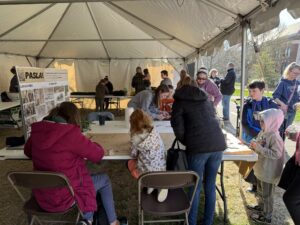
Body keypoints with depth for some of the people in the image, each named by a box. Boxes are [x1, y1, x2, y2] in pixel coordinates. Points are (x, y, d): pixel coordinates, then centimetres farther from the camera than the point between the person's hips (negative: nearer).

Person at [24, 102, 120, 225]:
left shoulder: (37, 131, -5)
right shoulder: (71, 133, -24)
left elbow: (28, 151, 16)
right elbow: (98, 154, -12)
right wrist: (90, 144, 8)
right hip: (64, 198, -6)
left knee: (88, 178, 27)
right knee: (104, 179, 16)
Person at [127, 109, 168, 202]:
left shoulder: (136, 137, -17)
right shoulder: (154, 130, -4)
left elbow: (134, 155, -2)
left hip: (147, 172, -4)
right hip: (162, 169, 4)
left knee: (129, 163, 23)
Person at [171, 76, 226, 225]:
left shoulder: (180, 100, 10)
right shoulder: (206, 99, 23)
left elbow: (177, 125, 0)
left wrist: (186, 142, 16)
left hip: (198, 147, -4)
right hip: (218, 144, 5)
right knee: (210, 186, 16)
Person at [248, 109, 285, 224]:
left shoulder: (274, 137, -26)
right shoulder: (262, 132, 0)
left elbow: (276, 154, -30)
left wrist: (259, 148, -31)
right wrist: (254, 144, -8)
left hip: (269, 172, -8)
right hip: (261, 169, 8)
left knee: (267, 194, 9)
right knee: (260, 190, 26)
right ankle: (261, 206, 46)